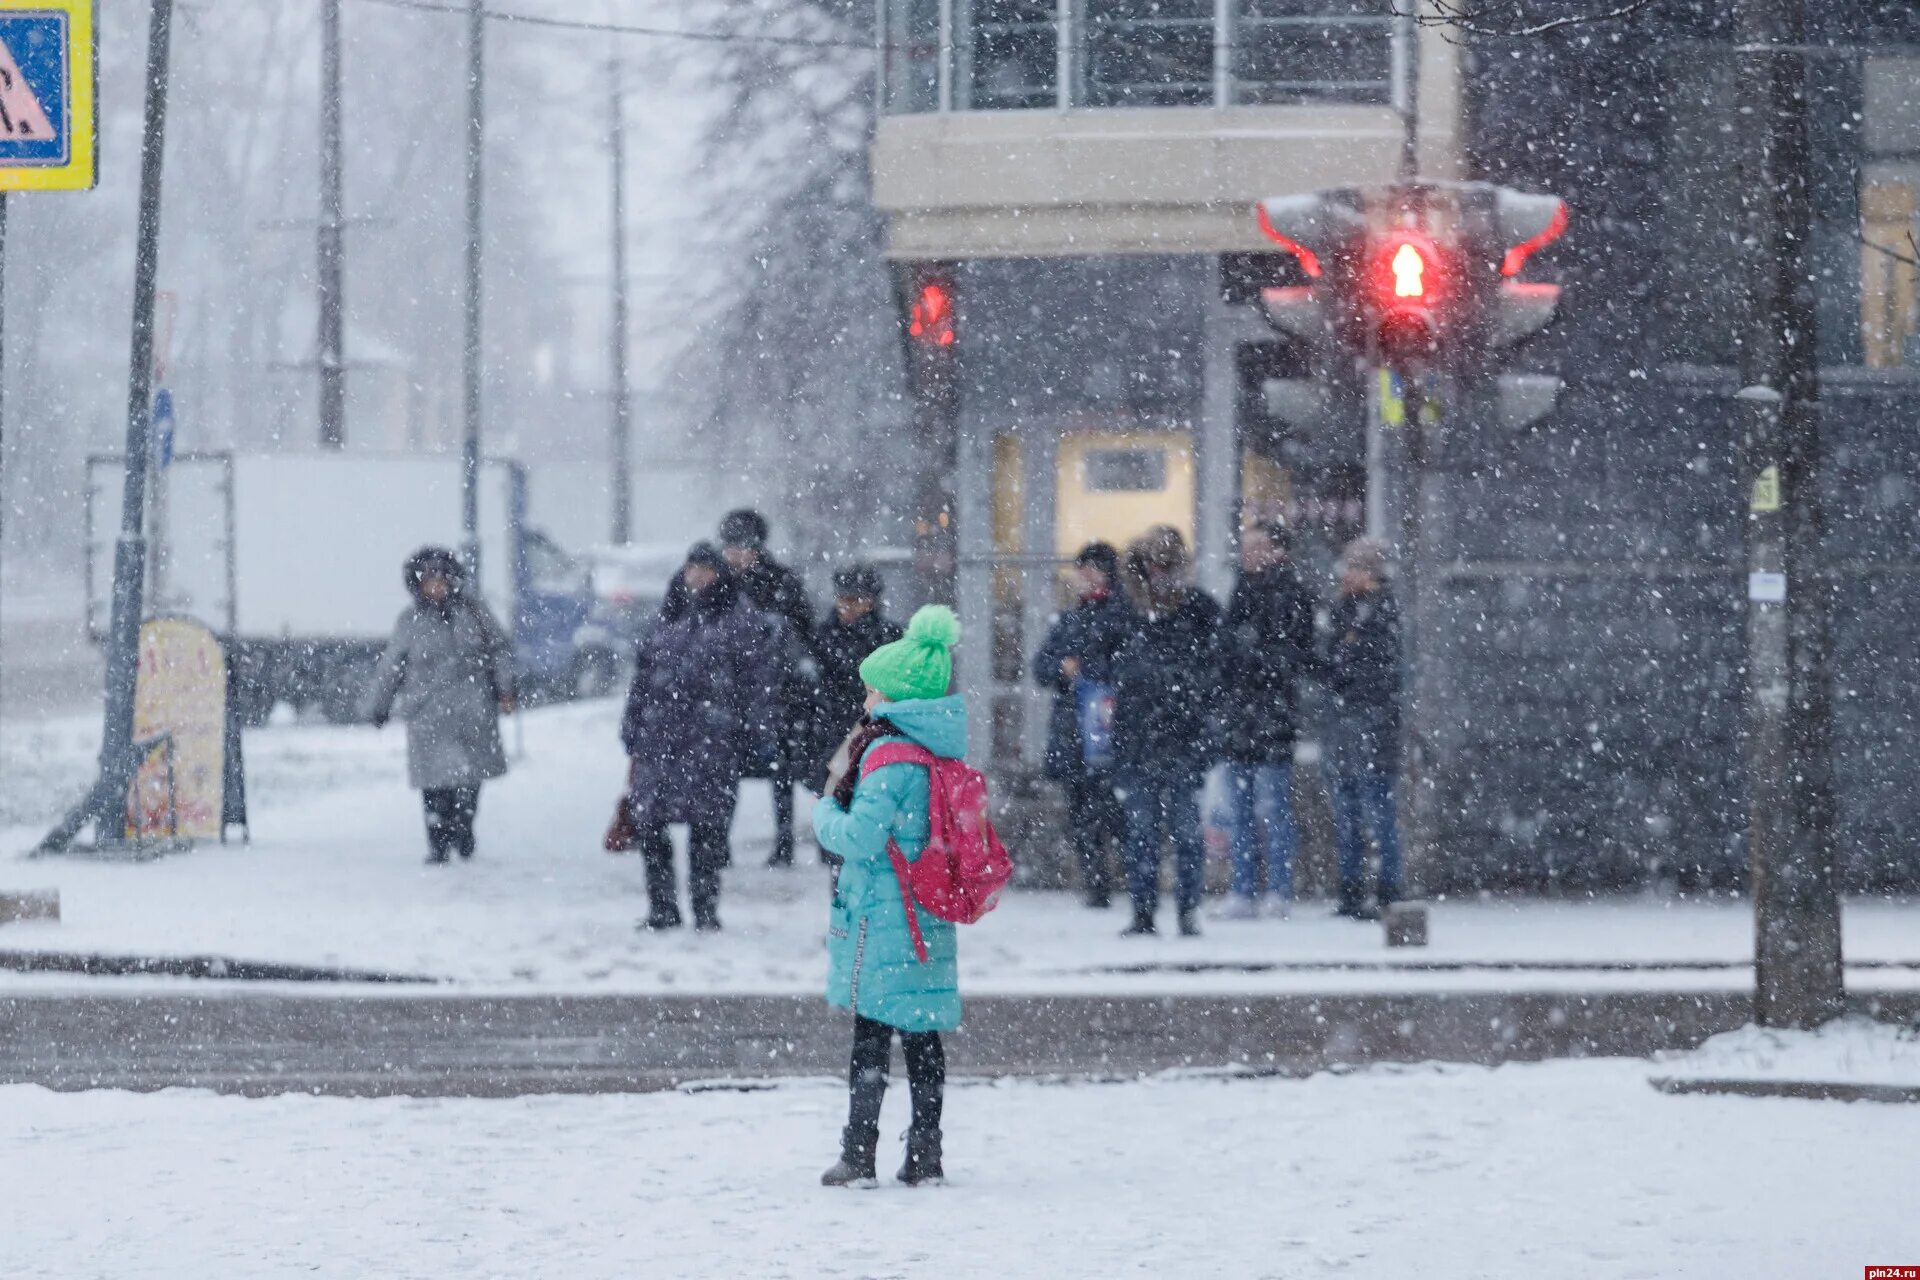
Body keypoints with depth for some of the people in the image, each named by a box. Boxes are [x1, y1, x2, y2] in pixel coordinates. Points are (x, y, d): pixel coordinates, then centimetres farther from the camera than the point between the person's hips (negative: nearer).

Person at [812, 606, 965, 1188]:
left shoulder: (890, 754, -16)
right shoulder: (941, 752, 9)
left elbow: (861, 837, -21)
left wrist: (825, 812, -2)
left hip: (882, 917, -8)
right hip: (930, 918, 8)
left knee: (870, 1035, -3)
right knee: (923, 1036, 10)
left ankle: (858, 1156, -1)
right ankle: (925, 1155, 13)